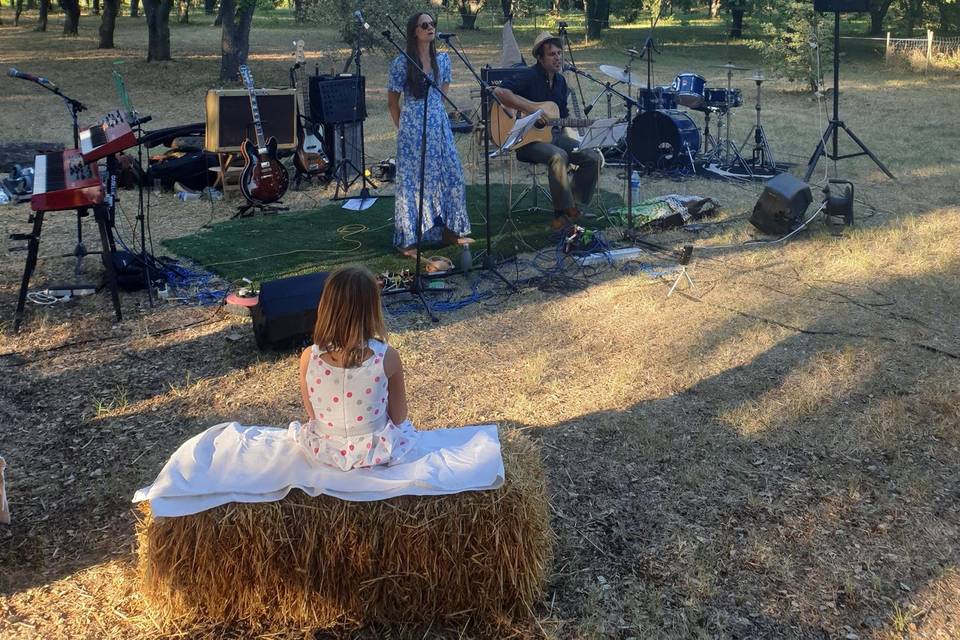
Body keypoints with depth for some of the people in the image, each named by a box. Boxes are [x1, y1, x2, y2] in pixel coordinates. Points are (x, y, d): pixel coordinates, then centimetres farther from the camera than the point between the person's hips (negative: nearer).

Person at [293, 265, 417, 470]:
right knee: (406, 428, 33)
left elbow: (312, 414, -3)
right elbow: (398, 417, -10)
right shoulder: (387, 357, -24)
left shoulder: (309, 357, -20)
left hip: (323, 452, 3)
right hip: (375, 453, -3)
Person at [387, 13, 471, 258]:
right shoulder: (401, 63, -9)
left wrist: (434, 113, 15)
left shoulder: (443, 59, 6)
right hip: (413, 129, -5)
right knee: (412, 182, -1)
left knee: (451, 175, 5)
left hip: (440, 125, 5)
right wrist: (403, 129, 3)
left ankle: (448, 230, 21)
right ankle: (407, 241, 7)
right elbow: (393, 102, -1)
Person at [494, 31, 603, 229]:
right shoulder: (530, 76, -11)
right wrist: (531, 109, -27)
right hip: (527, 139, -8)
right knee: (558, 156, -36)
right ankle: (564, 212, -24)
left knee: (594, 157, -10)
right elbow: (499, 91, -27)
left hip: (554, 133, 8)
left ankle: (575, 204, 1)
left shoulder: (560, 80, 14)